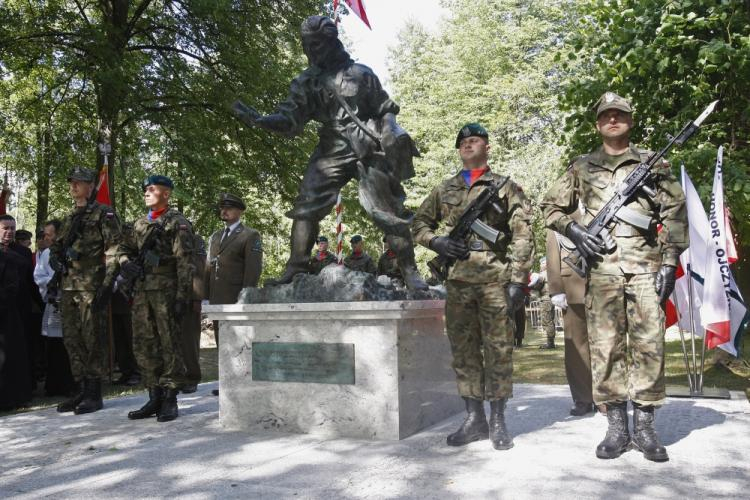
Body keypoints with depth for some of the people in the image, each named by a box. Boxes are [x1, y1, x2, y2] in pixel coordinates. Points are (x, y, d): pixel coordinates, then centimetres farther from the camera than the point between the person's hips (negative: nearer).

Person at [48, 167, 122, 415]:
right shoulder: (69, 218, 20)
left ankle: (94, 394, 2)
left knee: (93, 340, -4)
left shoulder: (103, 213, -2)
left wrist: (108, 284, -16)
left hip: (92, 286, -7)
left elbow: (113, 251, -9)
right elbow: (56, 246, 29)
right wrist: (56, 259, 6)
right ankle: (81, 389, 17)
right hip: (68, 286, 7)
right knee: (72, 340, 9)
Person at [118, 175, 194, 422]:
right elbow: (124, 248, 27)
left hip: (165, 290, -7)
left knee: (169, 344, -3)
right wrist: (125, 262, 2)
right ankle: (155, 397, 17)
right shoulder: (140, 223, 19)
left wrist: (183, 296, -15)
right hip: (141, 290, 7)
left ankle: (170, 400, 4)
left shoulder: (177, 222, -2)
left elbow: (185, 262, -8)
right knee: (143, 346, 8)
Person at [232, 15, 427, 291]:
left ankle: (410, 271, 3)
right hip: (331, 152, 2)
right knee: (306, 207, -10)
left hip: (368, 151, -2)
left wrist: (395, 134, -8)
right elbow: (290, 121, 3)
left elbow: (385, 110, 10)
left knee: (388, 212, -4)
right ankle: (295, 270, -4)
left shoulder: (361, 73, 6)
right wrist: (258, 119, -13)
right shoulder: (305, 82, 10)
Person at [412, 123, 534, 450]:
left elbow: (522, 237, -1)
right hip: (458, 281, 4)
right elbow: (419, 223, 21)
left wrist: (518, 281, -11)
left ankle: (498, 421, 9)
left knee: (498, 349, -1)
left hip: (495, 279, -3)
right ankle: (474, 418, 16)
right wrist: (436, 241, -1)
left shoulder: (506, 187, 6)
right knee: (463, 350, 6)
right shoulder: (444, 190, 17)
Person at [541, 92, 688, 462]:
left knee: (649, 345, -2)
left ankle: (644, 426, 9)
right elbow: (551, 206, 18)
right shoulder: (582, 168, 15)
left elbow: (674, 213, 8)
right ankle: (616, 426, 8)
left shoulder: (653, 164, 13)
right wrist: (574, 230, -1)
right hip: (602, 269, 1)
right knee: (605, 347, 0)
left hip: (645, 267, 0)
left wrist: (670, 263, -1)